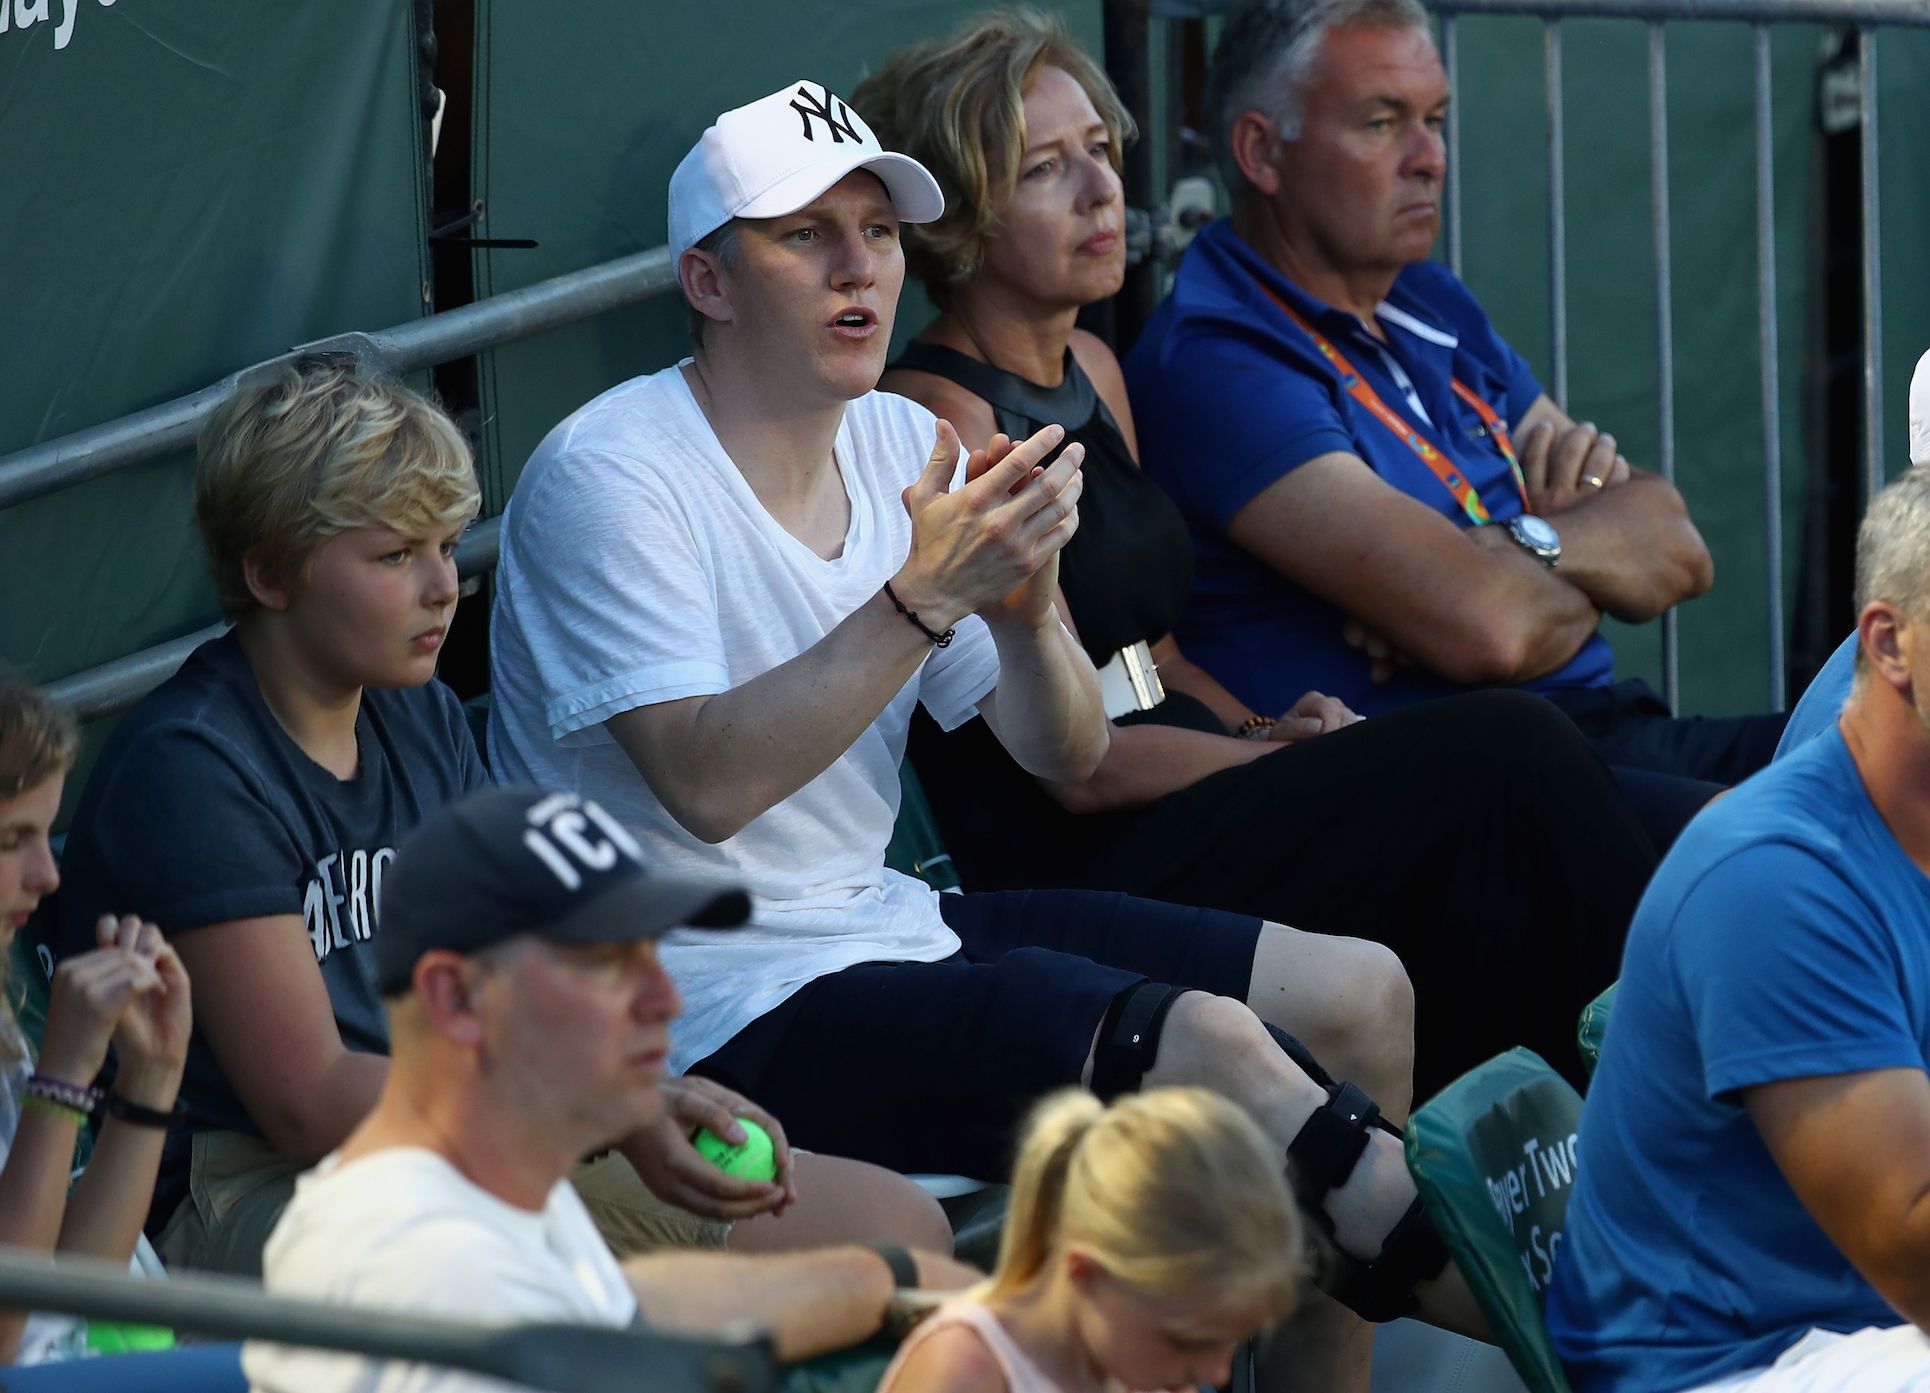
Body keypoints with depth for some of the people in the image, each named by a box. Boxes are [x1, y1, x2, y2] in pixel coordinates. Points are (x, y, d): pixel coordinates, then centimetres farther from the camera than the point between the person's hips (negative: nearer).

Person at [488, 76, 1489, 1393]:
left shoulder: (898, 441, 10)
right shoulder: (609, 478, -13)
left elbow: (1066, 755, 8)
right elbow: (709, 784, -26)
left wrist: (1027, 607, -14)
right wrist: (923, 598, -29)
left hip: (884, 928, 9)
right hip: (724, 1006, -9)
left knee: (1360, 998, 2)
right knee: (1209, 1046, -26)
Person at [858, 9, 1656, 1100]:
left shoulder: (1091, 373, 17)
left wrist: (1273, 731, 5)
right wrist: (1284, 759, -7)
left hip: (1185, 814, 8)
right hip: (1076, 881, -8)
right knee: (1504, 756, -21)